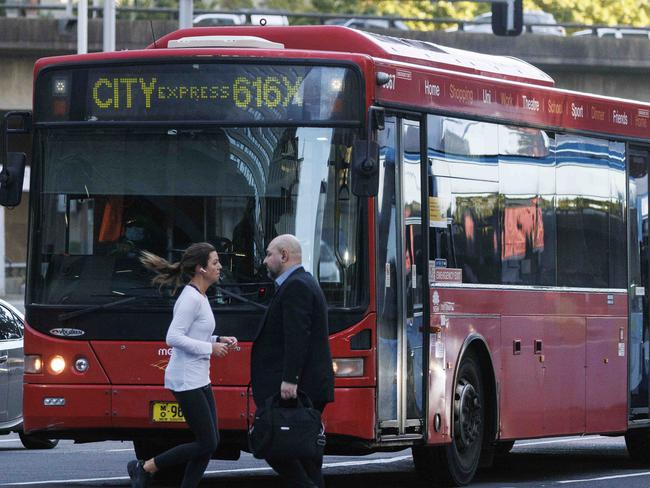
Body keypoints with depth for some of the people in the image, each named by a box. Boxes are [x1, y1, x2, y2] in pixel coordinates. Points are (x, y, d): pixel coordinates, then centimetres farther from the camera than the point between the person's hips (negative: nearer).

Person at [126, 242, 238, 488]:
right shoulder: (191, 298, -16)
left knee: (211, 442, 7)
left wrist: (218, 341, 8)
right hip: (187, 381, -10)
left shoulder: (199, 297, 14)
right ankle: (144, 468, 2)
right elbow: (174, 337, -23)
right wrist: (210, 348, -18)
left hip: (200, 380, 10)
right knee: (207, 443, -7)